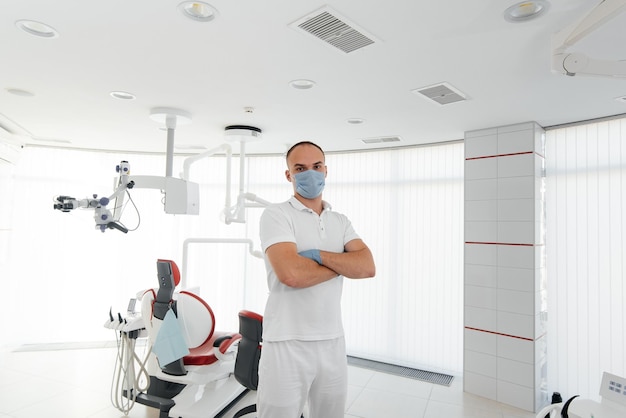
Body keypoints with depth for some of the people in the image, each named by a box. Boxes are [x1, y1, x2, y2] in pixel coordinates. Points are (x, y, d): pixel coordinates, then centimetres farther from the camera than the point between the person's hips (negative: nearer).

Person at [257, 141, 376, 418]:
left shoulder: (340, 221, 9)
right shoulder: (276, 214, -9)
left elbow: (367, 267, -5)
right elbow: (291, 274, -23)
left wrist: (319, 255, -18)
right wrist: (343, 263, -8)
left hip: (333, 341, 5)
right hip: (287, 343, -5)